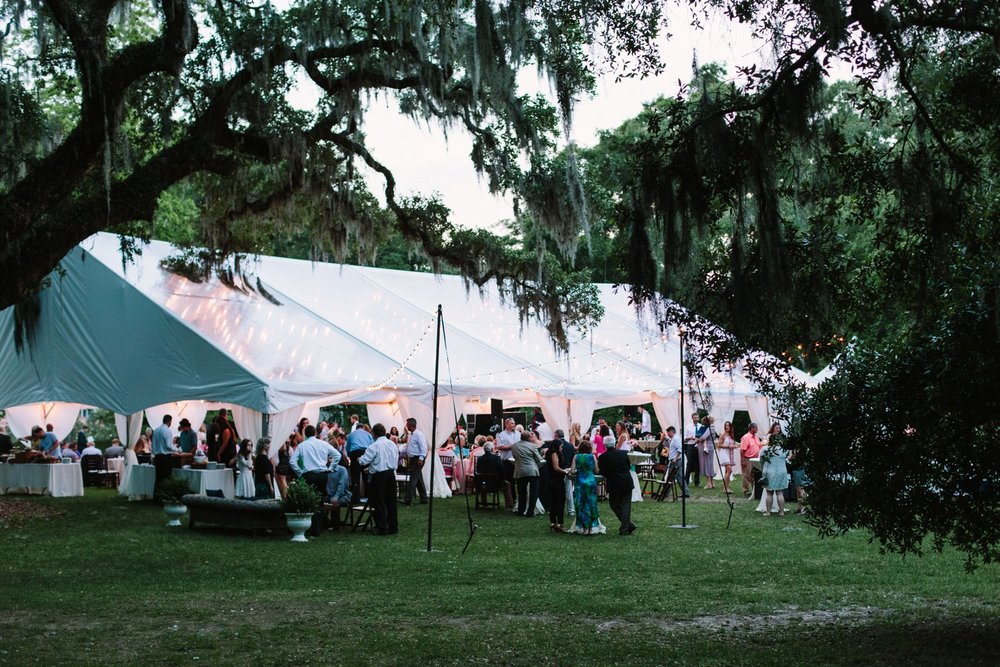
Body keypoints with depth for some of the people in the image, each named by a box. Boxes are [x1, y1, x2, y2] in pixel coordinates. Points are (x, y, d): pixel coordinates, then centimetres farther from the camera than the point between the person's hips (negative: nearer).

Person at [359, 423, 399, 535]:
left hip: (379, 475, -6)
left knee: (379, 503, 3)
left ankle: (382, 528, 3)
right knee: (391, 501, 13)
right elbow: (396, 457, 14)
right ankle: (393, 527, 18)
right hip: (391, 474, 6)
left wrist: (359, 459, 6)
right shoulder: (392, 444, 5)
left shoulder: (374, 446, -15)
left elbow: (364, 460, -16)